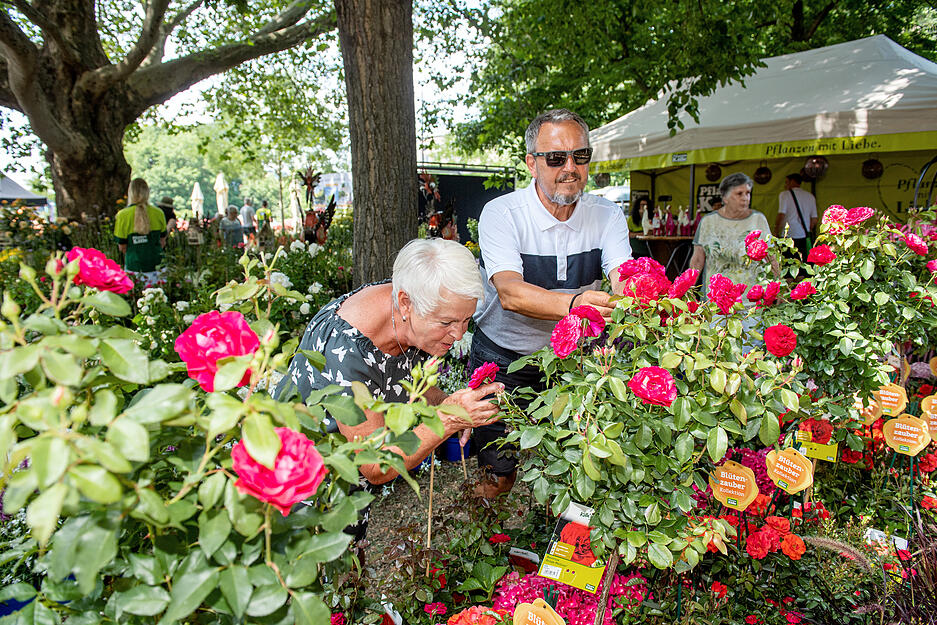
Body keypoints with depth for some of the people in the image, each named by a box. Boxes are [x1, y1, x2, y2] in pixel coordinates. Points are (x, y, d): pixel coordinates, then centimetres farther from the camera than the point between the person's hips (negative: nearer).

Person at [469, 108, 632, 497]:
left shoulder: (607, 216, -5)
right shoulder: (502, 214, -17)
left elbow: (624, 279, -20)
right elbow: (510, 293, -33)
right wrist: (573, 303, -51)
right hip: (502, 359, -2)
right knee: (498, 467, 8)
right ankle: (501, 481, 39)